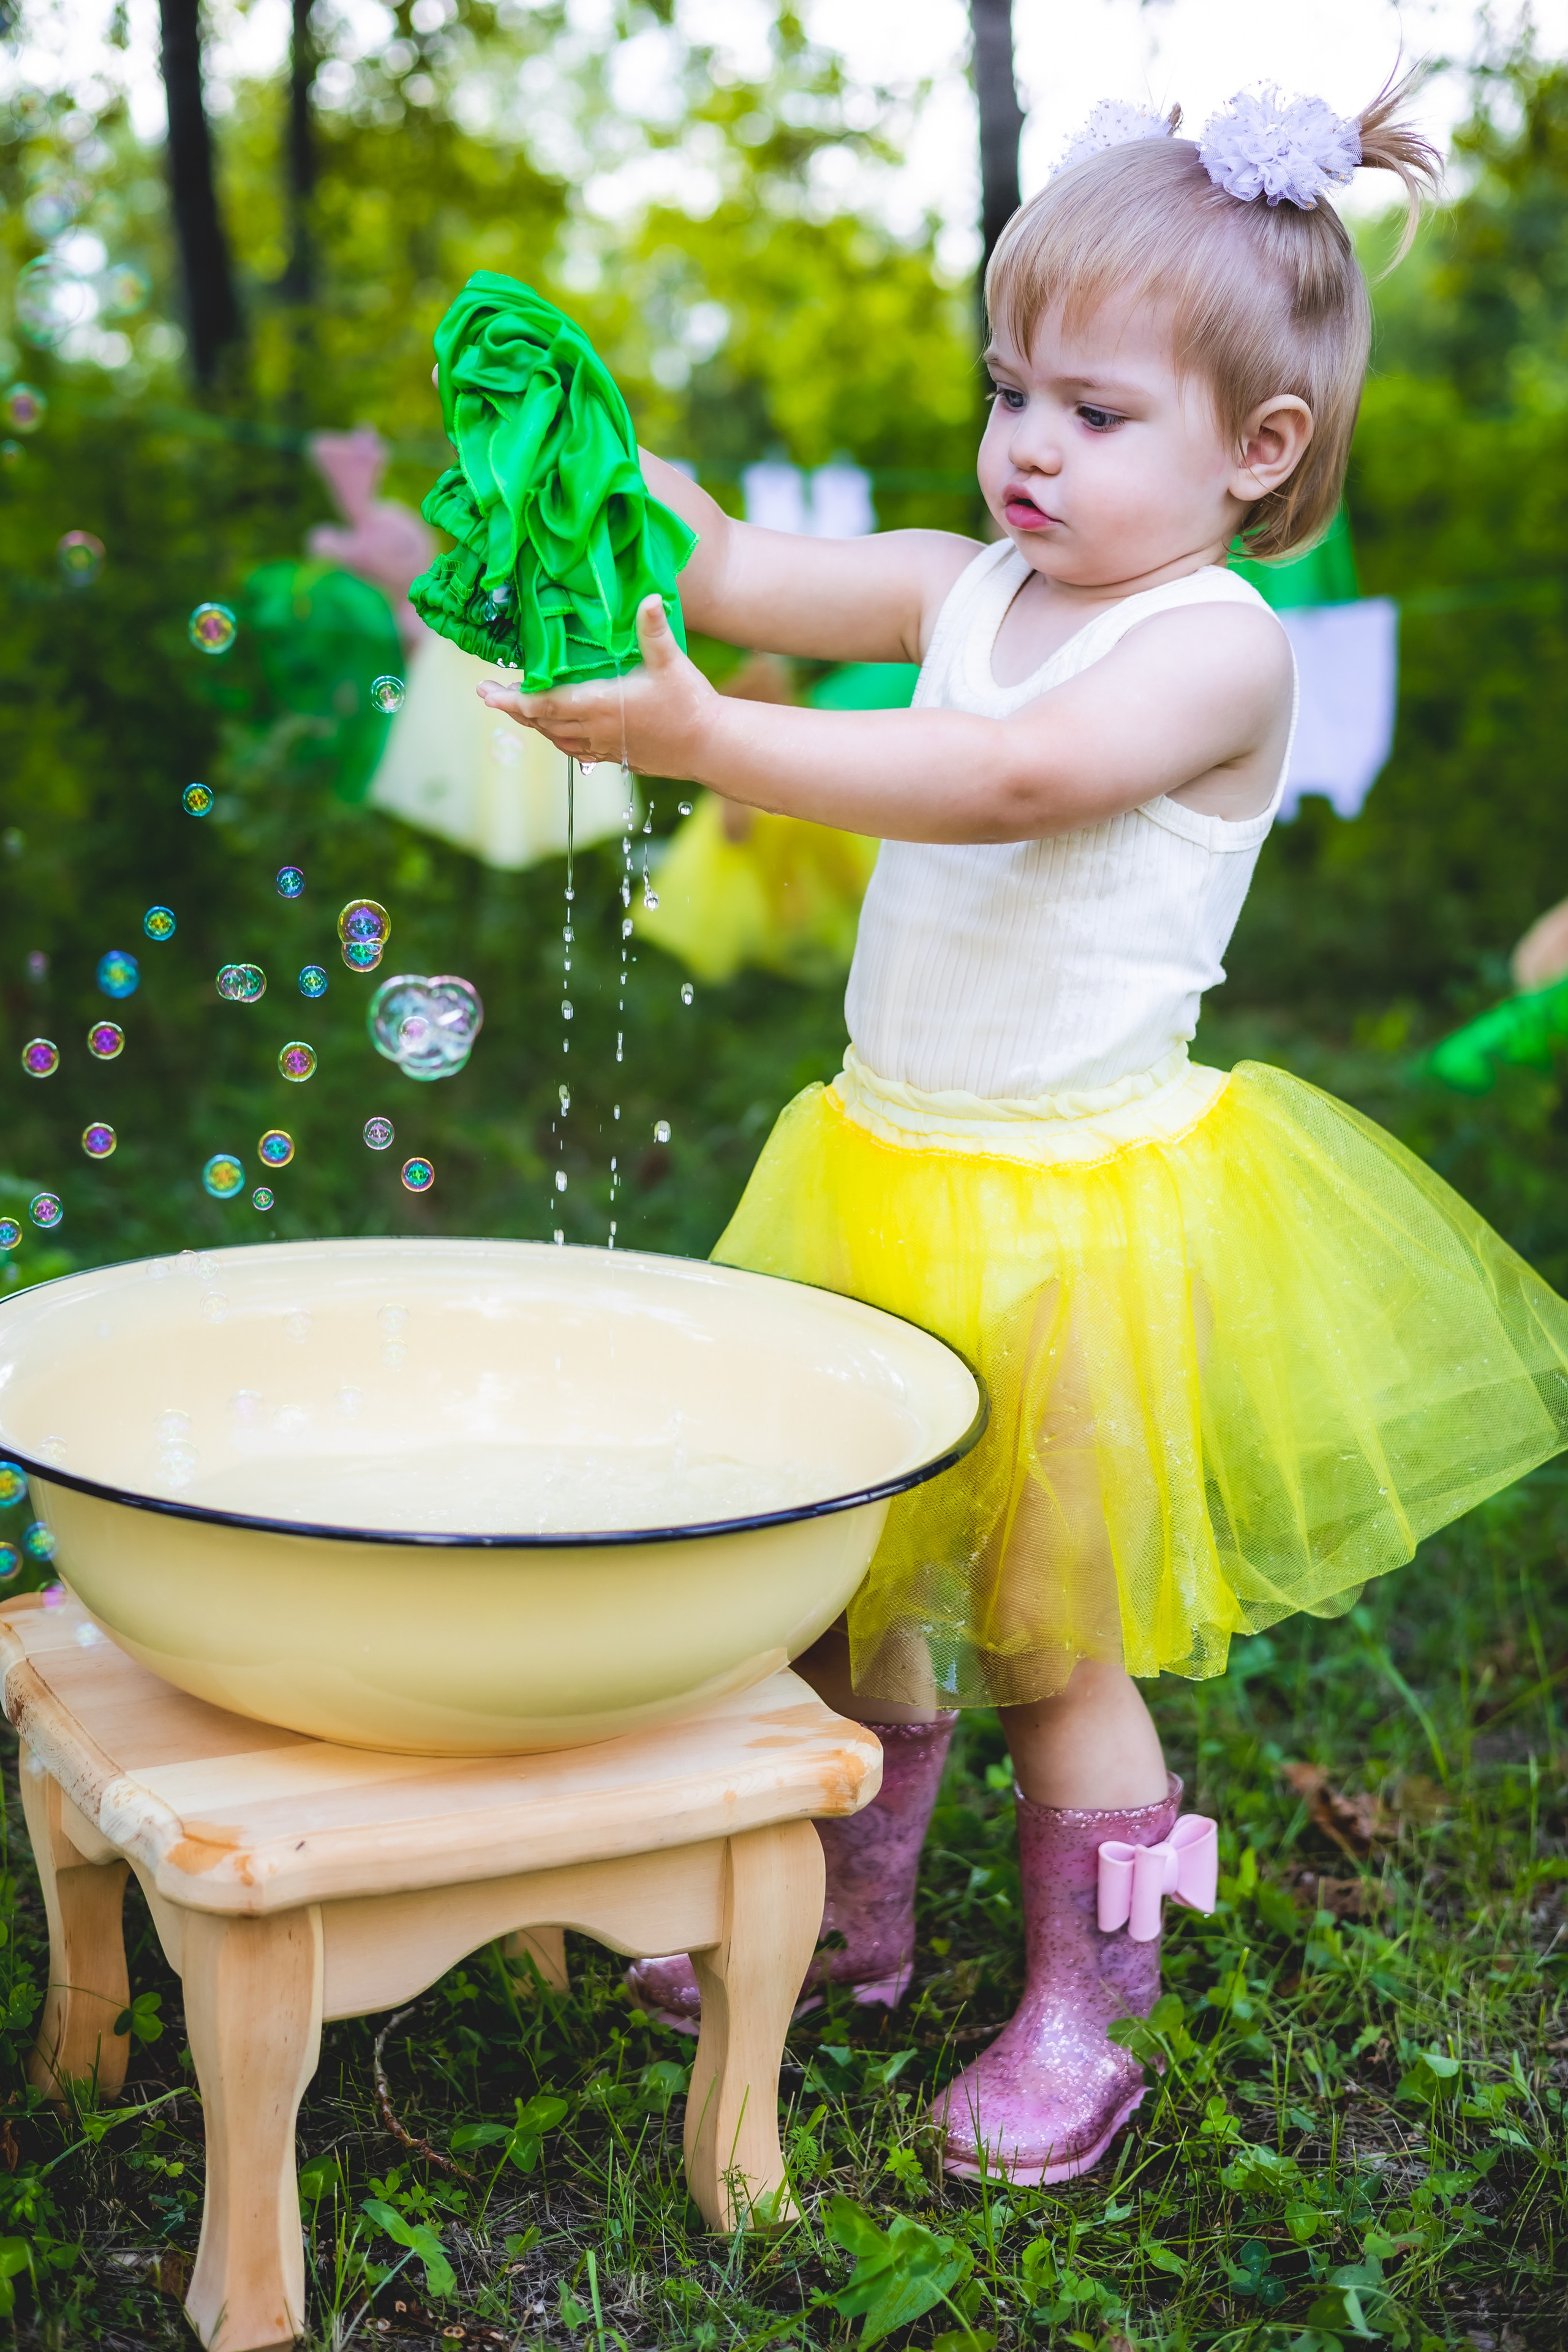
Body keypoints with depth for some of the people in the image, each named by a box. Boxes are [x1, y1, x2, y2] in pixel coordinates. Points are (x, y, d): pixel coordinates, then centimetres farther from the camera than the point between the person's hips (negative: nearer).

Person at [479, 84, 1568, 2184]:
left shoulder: (1220, 652, -15)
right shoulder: (964, 587, 6)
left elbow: (1015, 780, -32)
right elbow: (737, 573, 0)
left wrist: (701, 740, -39)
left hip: (1089, 1207, -7)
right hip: (889, 1171, 7)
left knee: (1057, 1644, 5)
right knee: (838, 1578, 18)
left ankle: (1080, 2025, 26)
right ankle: (852, 1921, 40)